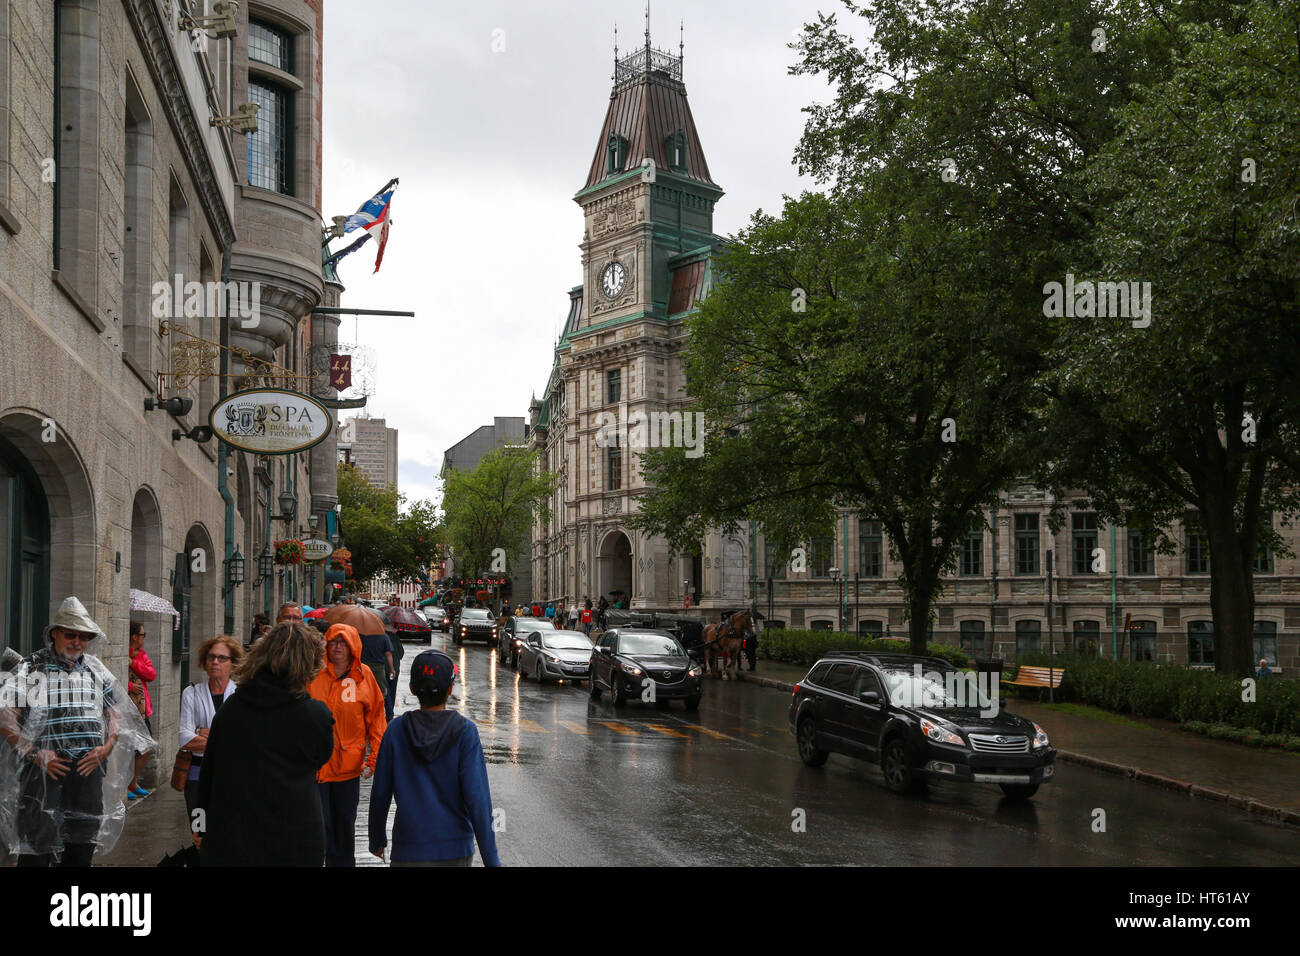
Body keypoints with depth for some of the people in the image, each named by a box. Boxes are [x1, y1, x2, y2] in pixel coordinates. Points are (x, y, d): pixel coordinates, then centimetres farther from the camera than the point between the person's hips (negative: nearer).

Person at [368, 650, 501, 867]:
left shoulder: (397, 730, -5)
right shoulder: (465, 731, -9)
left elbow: (380, 794, 1)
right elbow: (477, 797, -14)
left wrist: (377, 840, 18)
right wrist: (491, 859, -11)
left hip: (409, 852, 0)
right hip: (457, 849, 0)